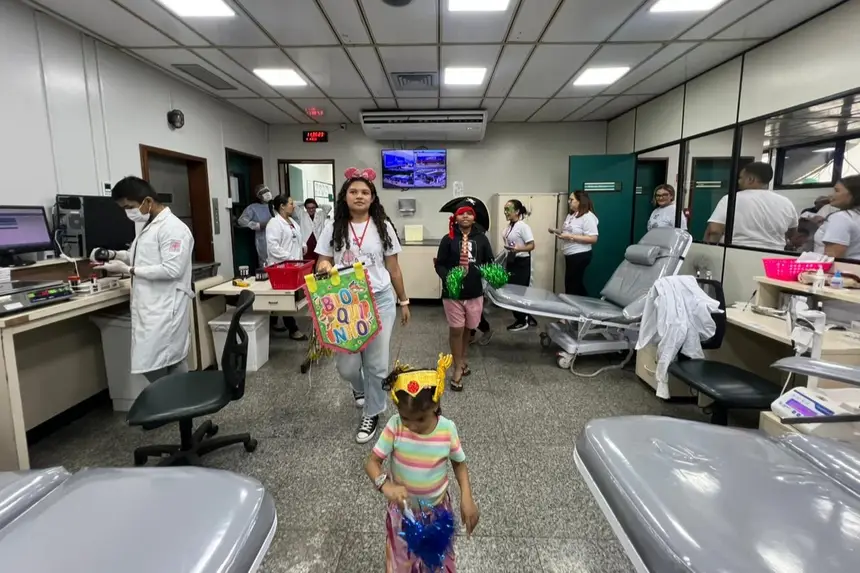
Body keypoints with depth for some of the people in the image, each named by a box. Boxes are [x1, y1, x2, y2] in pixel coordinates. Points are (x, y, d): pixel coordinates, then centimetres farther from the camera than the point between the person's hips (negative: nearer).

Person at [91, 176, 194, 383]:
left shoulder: (172, 228, -15)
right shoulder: (150, 226, 16)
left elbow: (172, 269, -22)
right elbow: (143, 257, 30)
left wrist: (128, 270, -15)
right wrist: (113, 255, 13)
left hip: (164, 311, -9)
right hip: (152, 310, 9)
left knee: (154, 369, -7)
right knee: (173, 364, 13)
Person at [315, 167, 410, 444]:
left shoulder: (383, 228, 3)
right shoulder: (333, 229, 2)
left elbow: (393, 268, 8)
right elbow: (322, 264, 6)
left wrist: (403, 301, 11)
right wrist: (324, 267, -19)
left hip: (380, 300, 0)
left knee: (377, 363, 4)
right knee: (346, 364, 2)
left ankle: (372, 414, 26)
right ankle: (359, 387, 40)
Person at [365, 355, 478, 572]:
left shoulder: (447, 429, -22)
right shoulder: (395, 426, -23)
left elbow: (459, 464, -6)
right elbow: (372, 462, -20)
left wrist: (467, 498, -19)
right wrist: (386, 485, -39)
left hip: (437, 509, 0)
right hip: (403, 509, 0)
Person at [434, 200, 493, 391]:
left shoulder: (481, 239, 3)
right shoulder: (448, 239, -4)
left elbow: (489, 262, 7)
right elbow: (440, 265, -2)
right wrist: (448, 278, -21)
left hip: (474, 292, 3)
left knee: (467, 329, 16)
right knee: (456, 330, 2)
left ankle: (462, 361, 36)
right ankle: (458, 369, 15)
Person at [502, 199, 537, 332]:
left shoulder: (523, 226, -17)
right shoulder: (509, 226, 8)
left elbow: (532, 245, -20)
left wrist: (519, 248, -36)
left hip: (521, 262, -9)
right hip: (511, 261, 9)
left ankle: (522, 321, 12)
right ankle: (527, 318, 22)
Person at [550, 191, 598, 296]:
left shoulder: (588, 217, -17)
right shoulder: (571, 215, 10)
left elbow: (593, 239, -22)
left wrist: (570, 237, -25)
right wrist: (556, 231, 2)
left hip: (580, 255, -9)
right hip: (570, 255, 9)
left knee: (573, 284, -1)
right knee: (572, 283, 16)